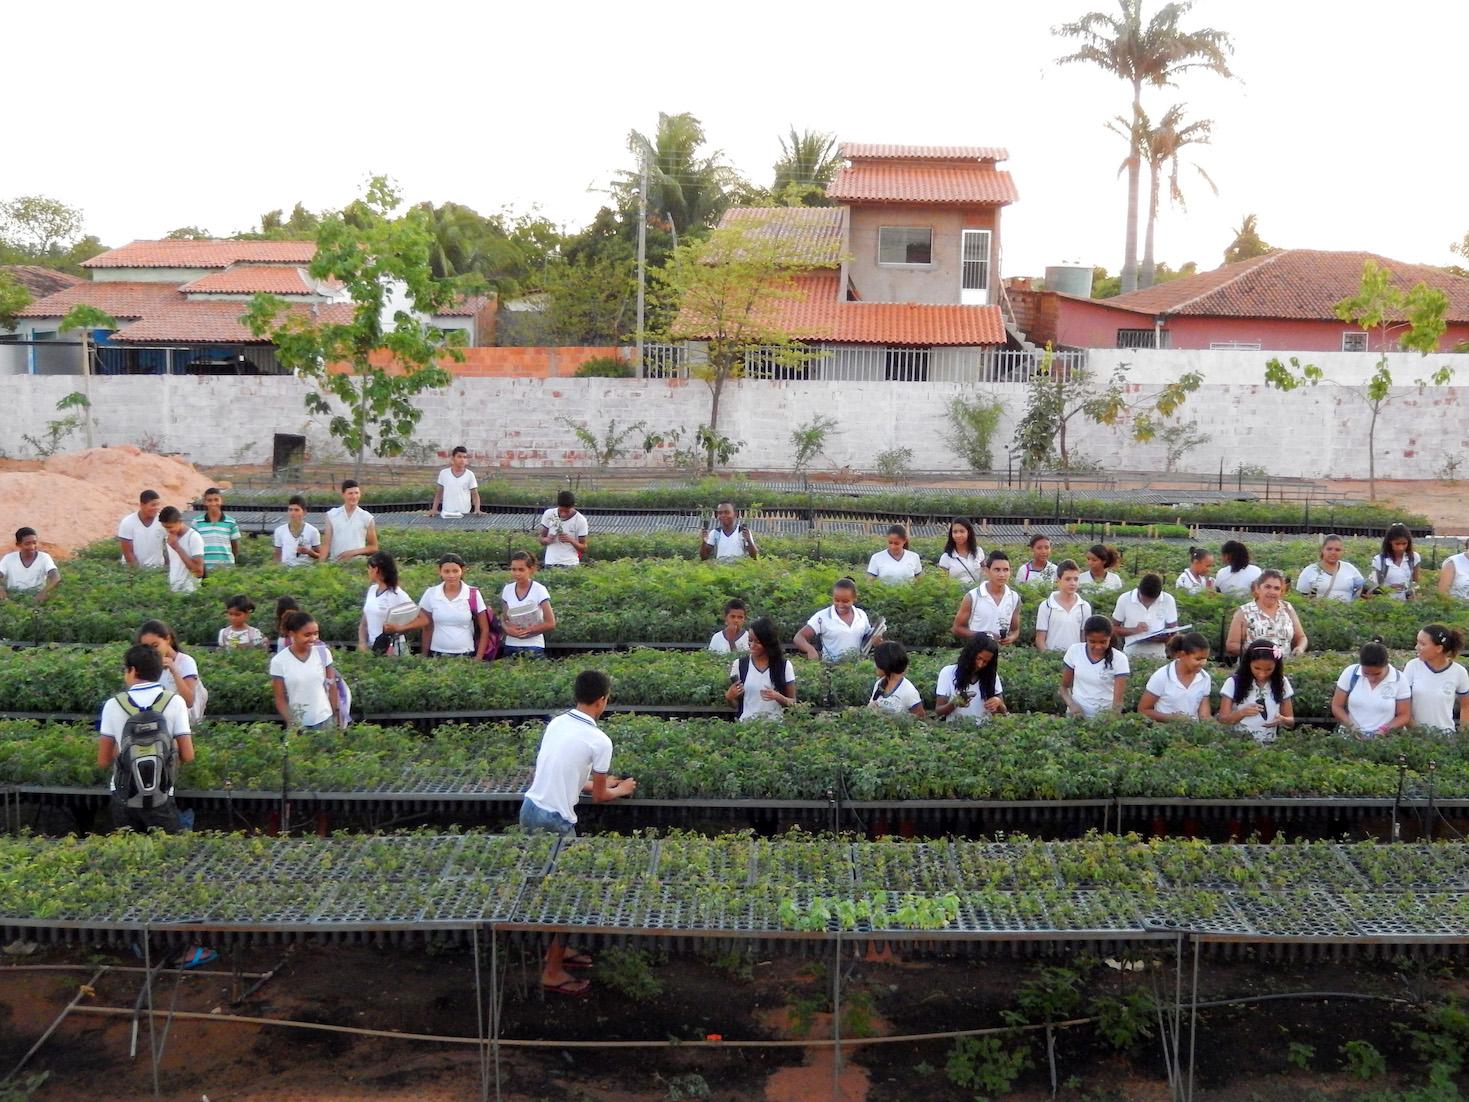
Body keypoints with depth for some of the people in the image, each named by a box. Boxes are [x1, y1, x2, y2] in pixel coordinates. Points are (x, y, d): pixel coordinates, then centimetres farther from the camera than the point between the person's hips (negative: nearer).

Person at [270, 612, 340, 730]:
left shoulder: (323, 653, -4)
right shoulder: (278, 661, -9)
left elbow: (331, 687, 5)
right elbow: (280, 699, -4)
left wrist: (335, 716, 5)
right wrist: (292, 723, -12)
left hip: (325, 720, 1)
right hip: (298, 723, -1)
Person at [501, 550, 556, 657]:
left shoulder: (539, 590, -9)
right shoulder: (507, 590, 3)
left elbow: (550, 624, -8)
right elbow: (503, 619, 11)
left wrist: (527, 630, -15)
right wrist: (507, 628, -10)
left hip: (533, 647, -4)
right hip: (511, 646, 4)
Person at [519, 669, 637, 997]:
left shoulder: (556, 723, 7)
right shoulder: (599, 741, -13)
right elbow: (600, 796, -2)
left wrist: (598, 782, 28)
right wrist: (621, 789, 19)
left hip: (530, 809, 8)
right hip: (554, 822, -8)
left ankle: (557, 949, 37)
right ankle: (553, 973, 11)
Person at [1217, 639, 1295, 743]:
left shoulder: (1282, 683, 4)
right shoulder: (1233, 682, -3)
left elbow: (1290, 720, 11)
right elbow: (1222, 720, -2)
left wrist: (1282, 720, -12)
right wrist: (1242, 713, -20)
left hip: (1269, 745, 2)